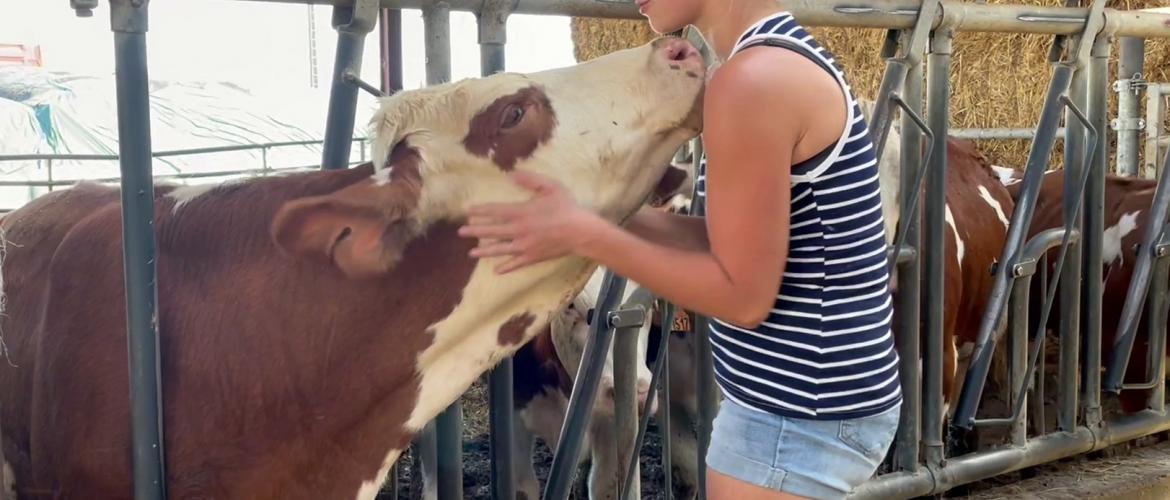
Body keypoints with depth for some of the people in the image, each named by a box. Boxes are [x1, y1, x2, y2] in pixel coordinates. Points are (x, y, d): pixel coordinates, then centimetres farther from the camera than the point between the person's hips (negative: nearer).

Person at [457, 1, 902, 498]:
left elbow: (743, 295, -20)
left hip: (795, 416, -9)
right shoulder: (789, 56, 8)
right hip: (813, 399, 9)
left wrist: (584, 234, -16)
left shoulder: (754, 79, -21)